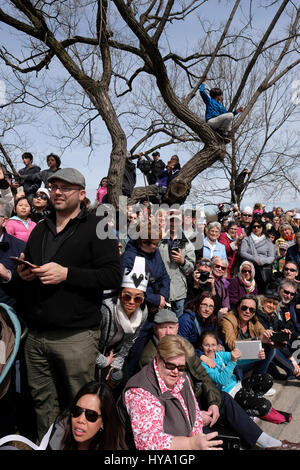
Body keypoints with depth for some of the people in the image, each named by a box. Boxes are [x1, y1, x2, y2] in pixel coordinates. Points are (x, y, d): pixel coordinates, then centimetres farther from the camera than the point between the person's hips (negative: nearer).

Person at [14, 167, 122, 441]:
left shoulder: (96, 228, -2)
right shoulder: (40, 230, 18)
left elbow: (113, 276, -12)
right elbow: (25, 269, 27)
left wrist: (66, 274, -19)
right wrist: (22, 274, 3)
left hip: (76, 335, -5)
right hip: (36, 334, 5)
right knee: (43, 403, 13)